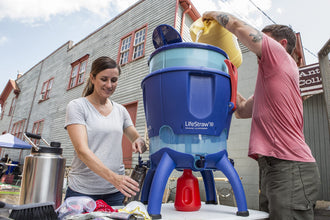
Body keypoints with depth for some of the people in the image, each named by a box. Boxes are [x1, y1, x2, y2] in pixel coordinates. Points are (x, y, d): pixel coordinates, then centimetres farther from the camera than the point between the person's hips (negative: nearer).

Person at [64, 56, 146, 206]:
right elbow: (82, 150, -17)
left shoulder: (120, 110, 8)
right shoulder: (76, 106, -6)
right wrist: (113, 177, -30)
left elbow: (137, 139, 12)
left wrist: (140, 142, -14)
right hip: (82, 191, -3)